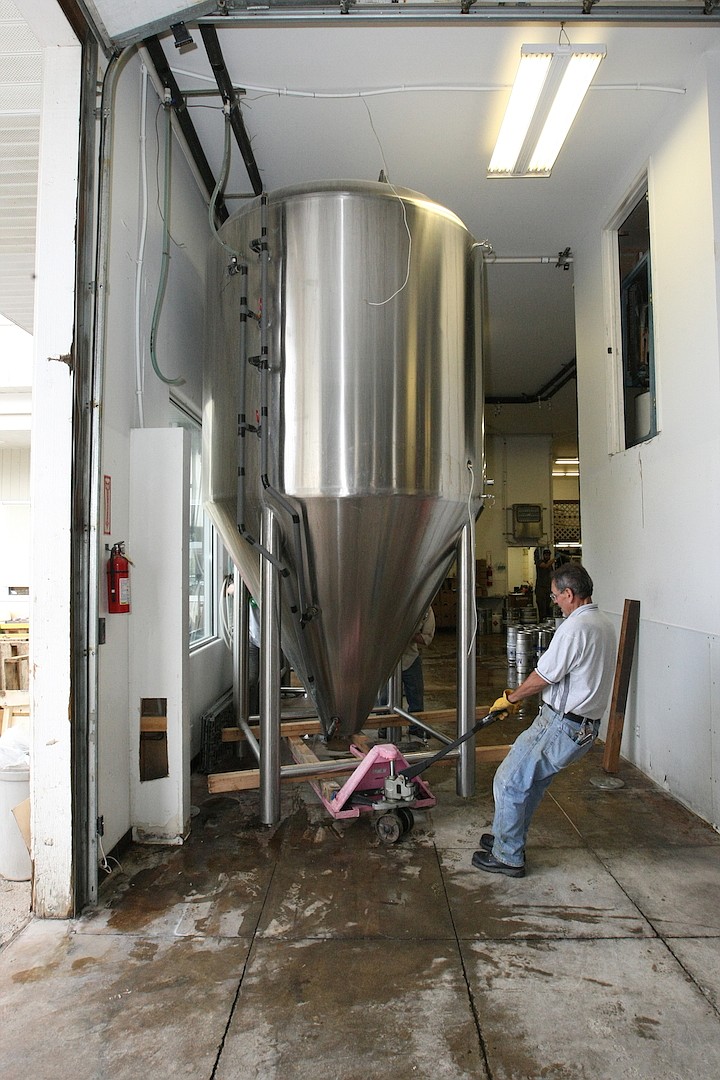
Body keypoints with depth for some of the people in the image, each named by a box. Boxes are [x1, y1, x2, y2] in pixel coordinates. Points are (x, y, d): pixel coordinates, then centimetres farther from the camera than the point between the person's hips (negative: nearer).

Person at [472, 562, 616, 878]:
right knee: (532, 781, 23)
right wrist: (520, 696, 21)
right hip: (586, 725, 10)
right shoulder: (604, 624, 11)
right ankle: (509, 838, 36)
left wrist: (511, 699, 2)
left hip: (561, 726, -10)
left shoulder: (575, 627, -21)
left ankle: (508, 857, 12)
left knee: (509, 782, 1)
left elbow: (542, 677, -16)